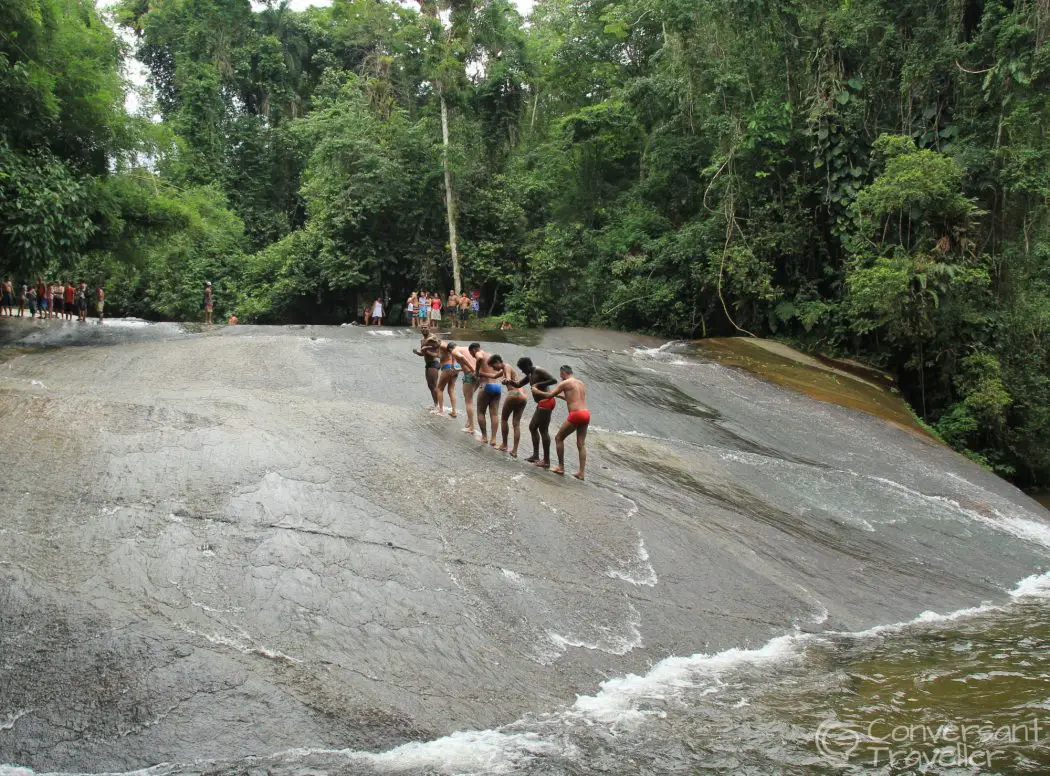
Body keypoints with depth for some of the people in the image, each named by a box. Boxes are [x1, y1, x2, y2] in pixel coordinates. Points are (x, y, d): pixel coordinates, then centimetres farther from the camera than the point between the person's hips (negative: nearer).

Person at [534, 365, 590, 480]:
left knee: (559, 438, 9)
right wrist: (560, 395, 43)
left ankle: (561, 467, 10)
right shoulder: (581, 383, 21)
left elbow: (549, 395, -3)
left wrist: (537, 391, 13)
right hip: (586, 414, 7)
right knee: (581, 444, 8)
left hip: (576, 414, -7)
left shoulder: (565, 383, -1)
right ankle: (581, 473, 3)